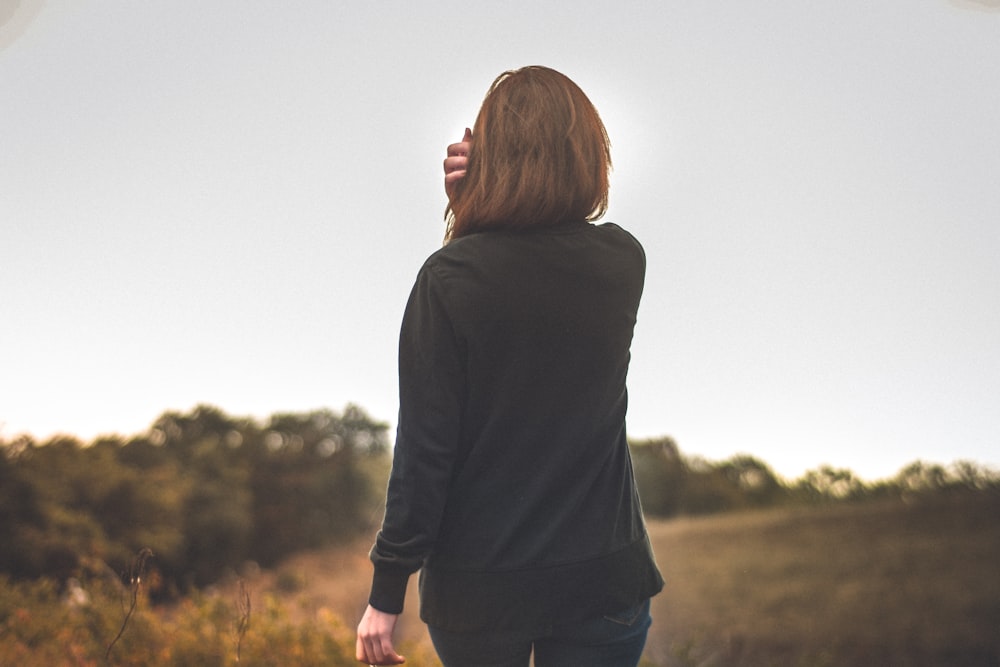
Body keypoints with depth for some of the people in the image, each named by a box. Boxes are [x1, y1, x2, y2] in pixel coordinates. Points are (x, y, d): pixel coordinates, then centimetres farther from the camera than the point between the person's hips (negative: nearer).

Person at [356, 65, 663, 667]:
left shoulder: (449, 278, -15)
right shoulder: (624, 263, -5)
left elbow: (423, 448, -14)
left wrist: (387, 592, -7)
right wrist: (476, 205, -3)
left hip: (479, 583, -2)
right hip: (602, 573, 2)